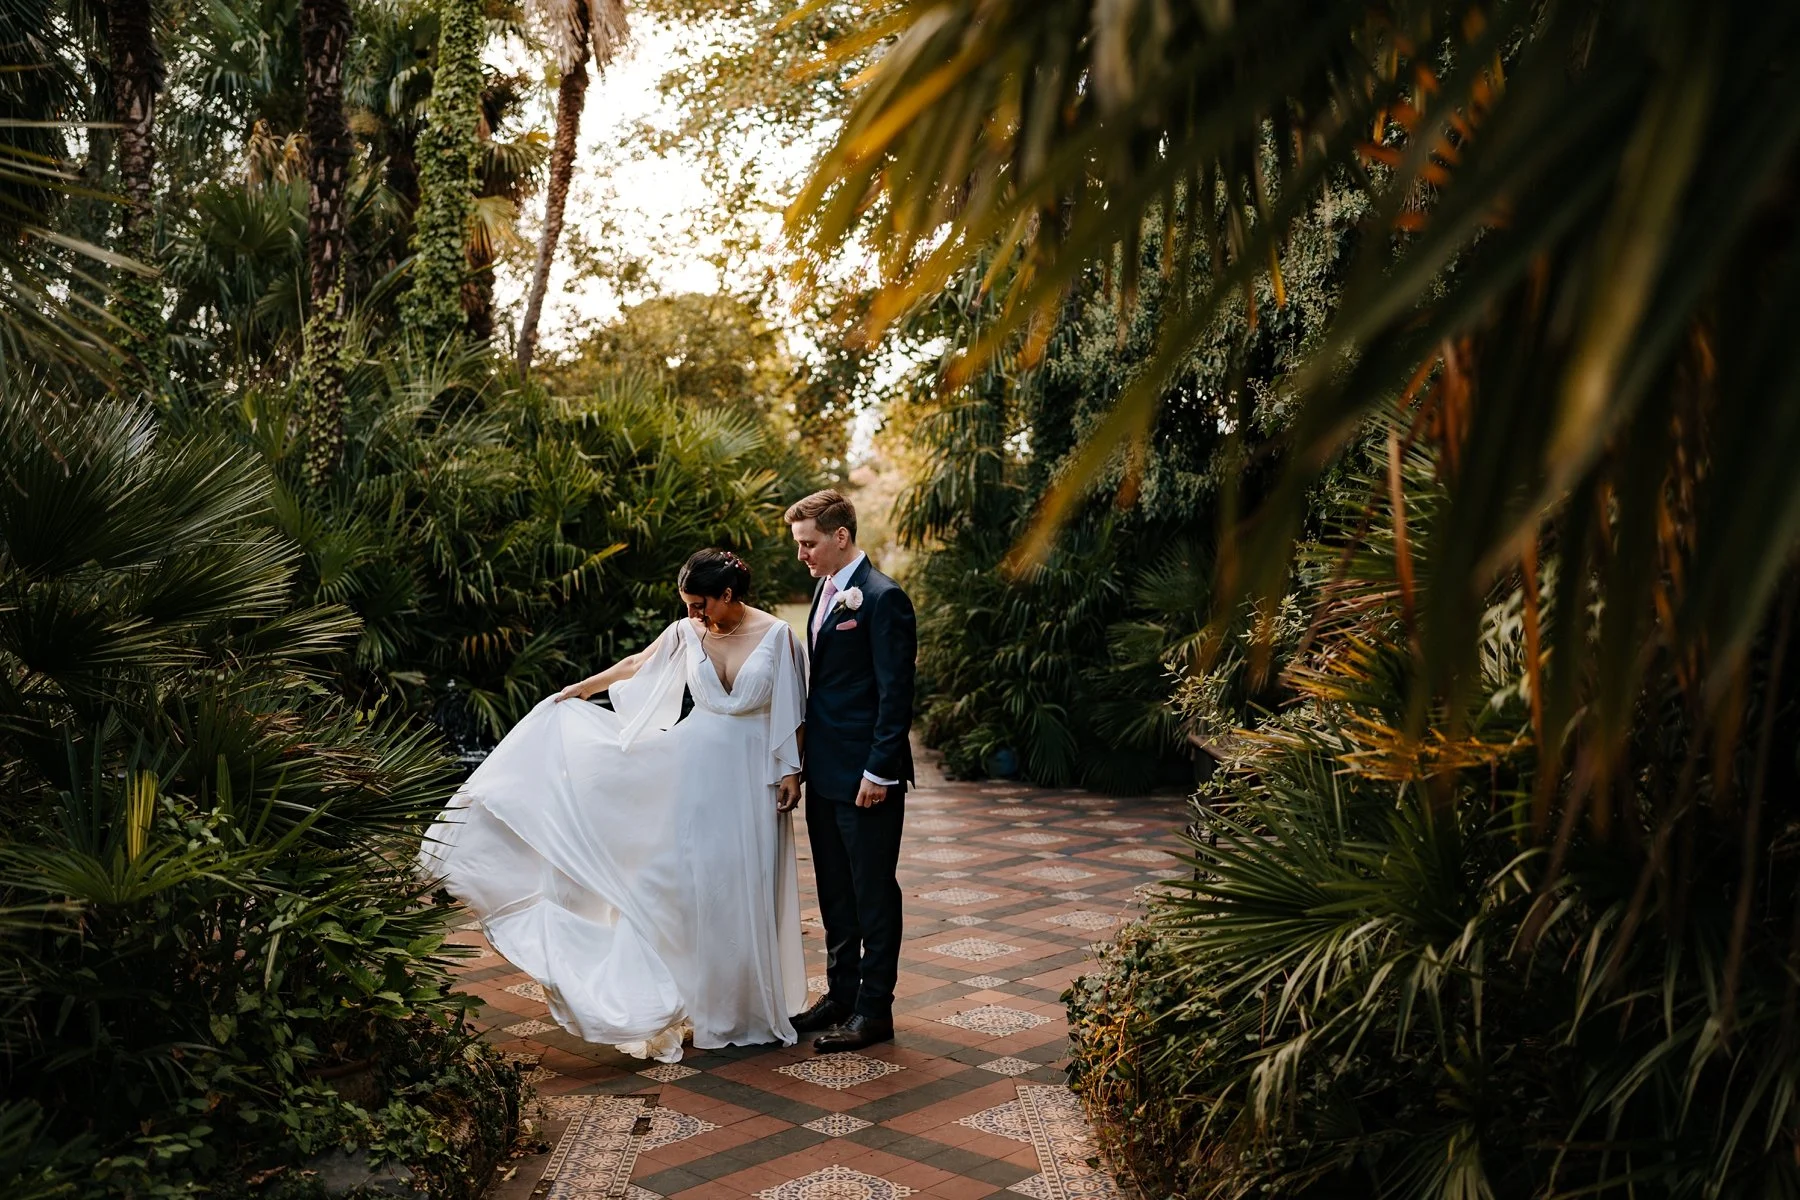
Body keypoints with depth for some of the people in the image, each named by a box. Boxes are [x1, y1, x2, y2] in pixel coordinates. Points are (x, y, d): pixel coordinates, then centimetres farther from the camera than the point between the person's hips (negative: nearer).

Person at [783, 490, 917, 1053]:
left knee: (873, 891, 3)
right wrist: (807, 758, 15)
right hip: (825, 771, 9)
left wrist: (879, 771, -19)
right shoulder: (826, 590, 12)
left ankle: (874, 1010, 14)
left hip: (866, 775, -9)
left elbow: (896, 693, -17)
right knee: (835, 890, 17)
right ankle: (841, 992, 30)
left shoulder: (882, 598, -15)